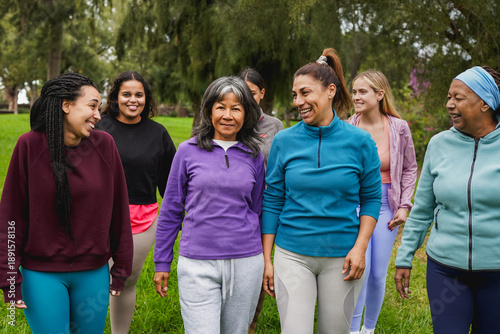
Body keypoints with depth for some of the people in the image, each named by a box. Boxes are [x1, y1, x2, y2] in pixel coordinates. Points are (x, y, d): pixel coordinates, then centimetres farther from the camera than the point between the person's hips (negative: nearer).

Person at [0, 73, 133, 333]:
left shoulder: (104, 145, -4)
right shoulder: (30, 146, -9)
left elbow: (118, 210, 2)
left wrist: (121, 268, 6)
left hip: (94, 273, 2)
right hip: (42, 275, -2)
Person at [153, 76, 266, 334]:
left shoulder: (254, 157, 6)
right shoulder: (188, 151, 0)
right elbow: (170, 209, 6)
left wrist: (265, 262, 18)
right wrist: (162, 262, 7)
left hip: (245, 264, 3)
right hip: (198, 265, -2)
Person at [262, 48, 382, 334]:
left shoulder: (360, 142, -4)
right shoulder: (284, 141, -2)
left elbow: (371, 198, 3)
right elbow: (272, 202, 2)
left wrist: (360, 248, -8)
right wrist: (267, 259, 1)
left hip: (341, 256, 0)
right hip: (293, 255, 0)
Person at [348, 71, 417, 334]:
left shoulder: (399, 128, -4)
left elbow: (410, 169, 8)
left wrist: (404, 206, 0)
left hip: (385, 206, 2)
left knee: (378, 274, 8)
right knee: (360, 268, -15)